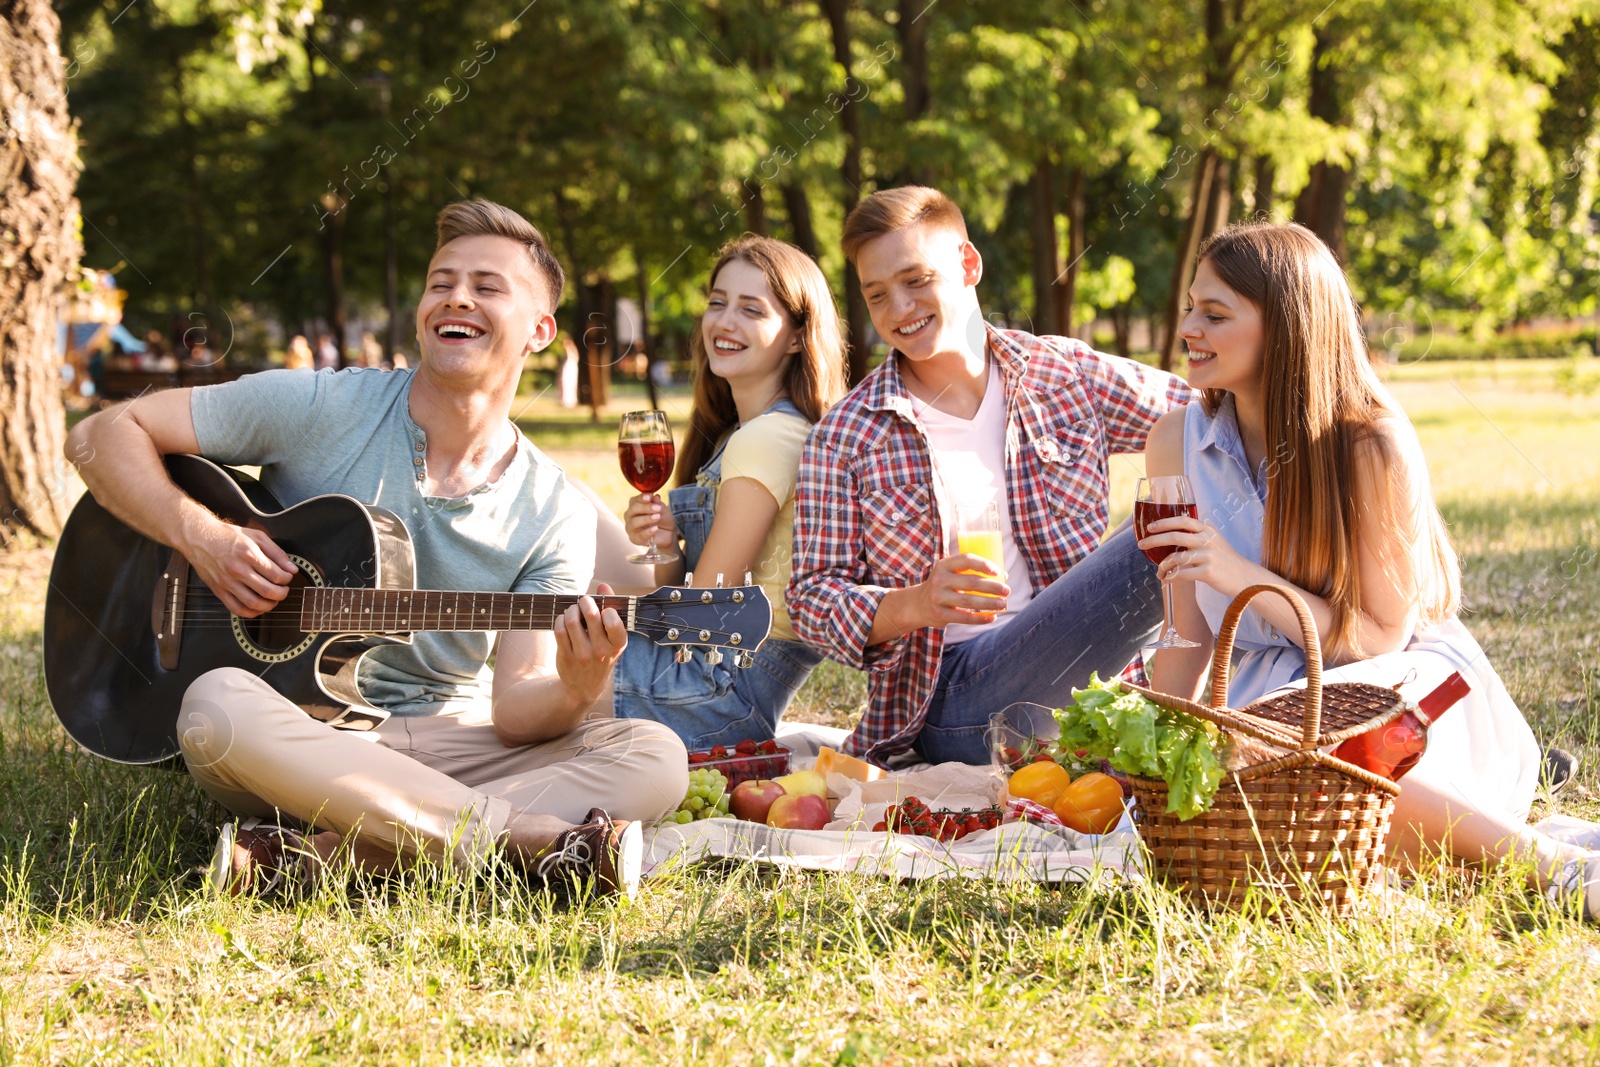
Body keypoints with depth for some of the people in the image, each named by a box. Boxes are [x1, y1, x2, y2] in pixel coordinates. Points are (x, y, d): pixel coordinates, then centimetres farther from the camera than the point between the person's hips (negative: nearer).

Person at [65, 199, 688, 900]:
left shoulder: (556, 515, 3)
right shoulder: (318, 409, -3)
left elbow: (514, 704, -5)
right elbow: (103, 435, -1)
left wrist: (576, 691, -29)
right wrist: (200, 536, -17)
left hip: (444, 739, 2)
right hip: (296, 731, -2)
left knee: (656, 759, -22)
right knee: (220, 706, -38)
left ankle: (300, 856, -33)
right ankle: (546, 840, -32)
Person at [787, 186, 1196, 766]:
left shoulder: (1069, 374, 11)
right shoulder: (845, 438, 7)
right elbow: (812, 599, 4)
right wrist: (916, 605, -15)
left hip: (1084, 673, 4)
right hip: (950, 694, -4)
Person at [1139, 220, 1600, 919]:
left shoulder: (1373, 447, -16)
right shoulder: (1177, 442, -1)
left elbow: (1381, 638, -13)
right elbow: (1189, 635, 7)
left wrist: (1243, 577, -23)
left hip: (1407, 685, -5)